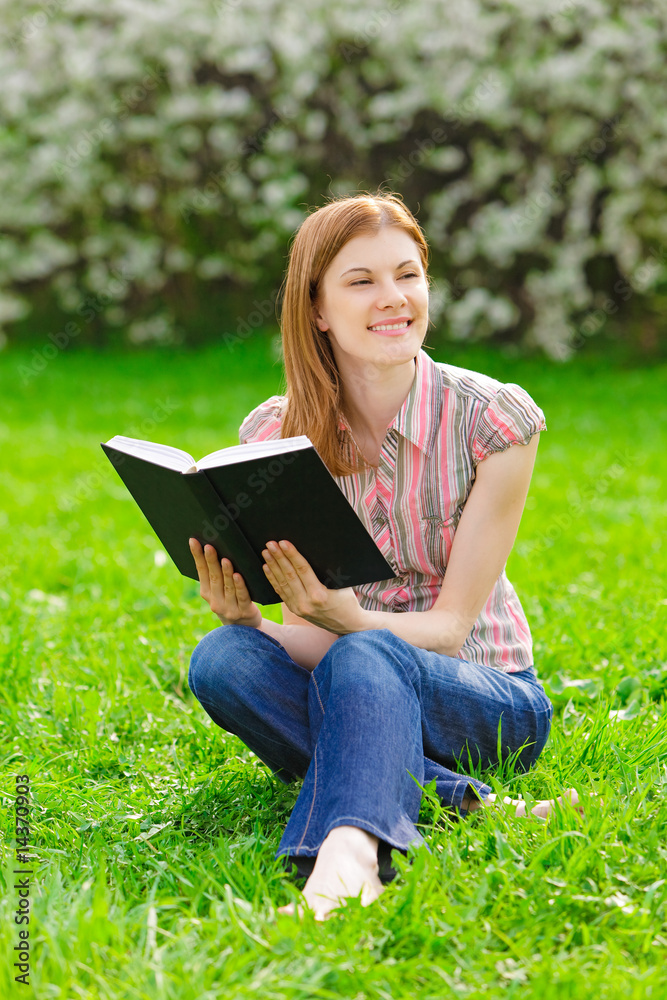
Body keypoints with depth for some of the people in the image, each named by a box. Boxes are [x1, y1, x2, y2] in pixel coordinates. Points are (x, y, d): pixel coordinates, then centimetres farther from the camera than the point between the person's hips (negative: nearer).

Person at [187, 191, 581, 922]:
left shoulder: (494, 419, -11)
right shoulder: (273, 435, -3)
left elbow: (450, 625, -13)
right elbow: (296, 628, -3)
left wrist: (345, 620, -34)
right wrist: (242, 617, -27)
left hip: (483, 702, -3)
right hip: (352, 700, 3)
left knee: (362, 660, -36)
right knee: (221, 658, -29)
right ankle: (468, 805, -33)